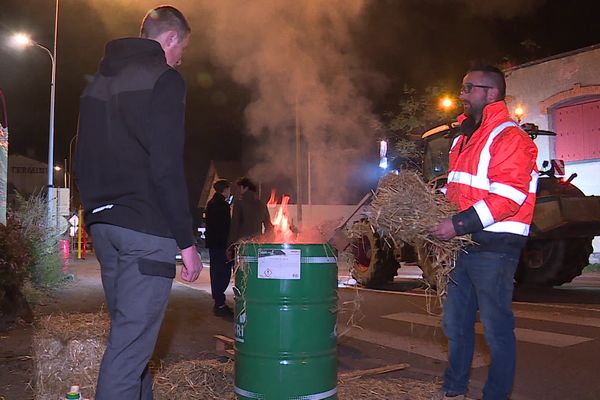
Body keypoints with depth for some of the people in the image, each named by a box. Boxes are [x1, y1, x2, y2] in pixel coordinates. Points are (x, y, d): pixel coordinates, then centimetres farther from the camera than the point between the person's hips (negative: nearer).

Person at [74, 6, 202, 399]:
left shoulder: (99, 81, 18)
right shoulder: (164, 79, -8)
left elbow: (84, 162, 19)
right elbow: (167, 169, -17)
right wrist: (186, 240, -13)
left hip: (103, 223, 9)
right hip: (147, 228, -9)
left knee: (127, 330, 19)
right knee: (131, 341, -4)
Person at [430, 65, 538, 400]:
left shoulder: (509, 137, -10)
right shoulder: (464, 139, 19)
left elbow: (507, 197, -20)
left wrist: (459, 224, -22)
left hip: (494, 247, -9)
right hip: (463, 245, 9)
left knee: (497, 328, 2)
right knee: (456, 323, 16)